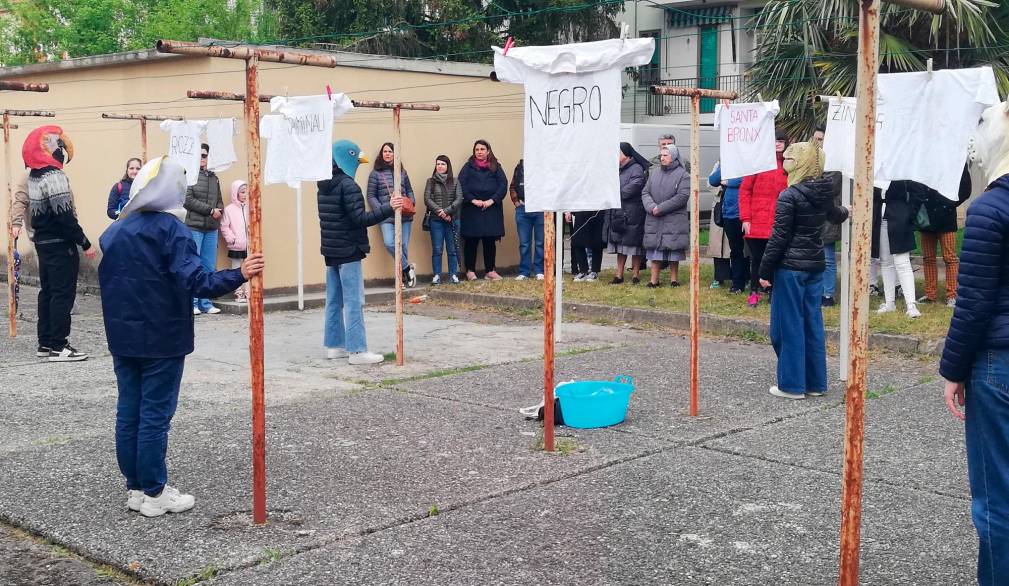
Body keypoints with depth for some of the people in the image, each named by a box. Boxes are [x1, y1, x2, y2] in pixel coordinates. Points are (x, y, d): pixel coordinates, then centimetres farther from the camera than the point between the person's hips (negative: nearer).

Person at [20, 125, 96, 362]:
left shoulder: (32, 178, 11)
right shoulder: (55, 178, -19)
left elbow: (22, 202, 16)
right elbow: (66, 217, -22)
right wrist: (86, 244, -17)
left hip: (43, 243, 10)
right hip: (60, 245, -9)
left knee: (47, 291, 14)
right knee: (63, 294, -5)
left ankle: (45, 343, 20)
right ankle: (58, 346, -4)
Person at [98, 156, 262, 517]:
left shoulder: (113, 232, 8)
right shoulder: (171, 229, -13)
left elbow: (108, 282, 14)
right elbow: (196, 282, -24)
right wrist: (239, 275, -27)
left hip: (122, 338, 6)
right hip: (161, 339, -6)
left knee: (128, 411, 12)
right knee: (155, 414, 1)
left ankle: (135, 487, 20)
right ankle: (154, 493, 8)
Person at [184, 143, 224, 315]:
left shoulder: (214, 177, 17)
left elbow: (219, 200, 22)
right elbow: (188, 200, -11)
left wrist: (219, 210, -1)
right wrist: (210, 210, -11)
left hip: (211, 228, 6)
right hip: (193, 226, -6)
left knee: (209, 267, 6)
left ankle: (205, 303, 13)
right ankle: (192, 303, 3)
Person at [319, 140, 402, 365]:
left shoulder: (324, 186, 11)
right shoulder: (348, 185, -15)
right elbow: (360, 219, -21)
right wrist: (388, 208, -21)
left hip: (330, 251, 9)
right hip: (348, 252, -9)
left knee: (334, 301, 13)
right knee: (354, 302, -6)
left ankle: (334, 345, 17)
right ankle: (357, 350, -6)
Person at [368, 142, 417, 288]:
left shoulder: (402, 172, 13)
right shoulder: (375, 173, 4)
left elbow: (409, 191, 20)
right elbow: (371, 196, 2)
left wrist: (412, 202, 0)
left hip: (404, 215, 3)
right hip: (387, 217, -3)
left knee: (404, 246, 2)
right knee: (389, 243, -23)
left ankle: (403, 277, 13)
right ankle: (407, 268, -7)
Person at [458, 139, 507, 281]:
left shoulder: (495, 167, 11)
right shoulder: (468, 167, 7)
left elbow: (503, 184, 1)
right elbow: (461, 185, -3)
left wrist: (492, 200, -10)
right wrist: (473, 200, -13)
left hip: (491, 209, 1)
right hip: (472, 210, -1)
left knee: (490, 241, 3)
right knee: (471, 241, 0)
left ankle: (490, 271, 11)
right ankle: (470, 271, 9)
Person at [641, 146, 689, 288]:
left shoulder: (683, 175, -3)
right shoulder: (654, 173, 14)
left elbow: (682, 196, -14)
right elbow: (645, 192, 9)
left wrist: (660, 208, -16)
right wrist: (651, 207, -12)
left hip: (674, 220, -4)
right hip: (654, 220, 4)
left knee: (673, 249, 1)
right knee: (655, 249, 4)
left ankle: (674, 278, 12)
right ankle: (654, 279, 7)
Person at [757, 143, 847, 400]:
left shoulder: (789, 197, -15)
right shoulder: (822, 194, 7)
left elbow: (778, 238, -15)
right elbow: (835, 215, 29)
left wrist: (765, 271, -8)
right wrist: (845, 212, 53)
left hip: (790, 268, -7)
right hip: (815, 266, 7)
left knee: (788, 325, 1)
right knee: (812, 324, 12)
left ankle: (792, 384, 5)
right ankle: (815, 382, 18)